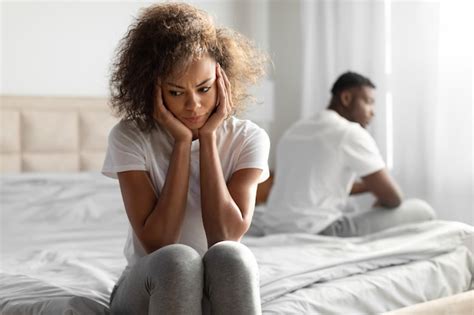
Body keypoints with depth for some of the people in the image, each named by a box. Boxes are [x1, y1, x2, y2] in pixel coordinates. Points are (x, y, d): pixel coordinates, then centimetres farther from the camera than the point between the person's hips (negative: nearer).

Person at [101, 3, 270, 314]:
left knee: (230, 256, -35)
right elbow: (156, 243, -19)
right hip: (148, 287, -1)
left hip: (221, 288, 1)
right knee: (177, 260, -36)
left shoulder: (248, 138, -7)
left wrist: (208, 138, -18)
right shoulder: (130, 137, -9)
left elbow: (226, 236, -20)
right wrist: (182, 142, -19)